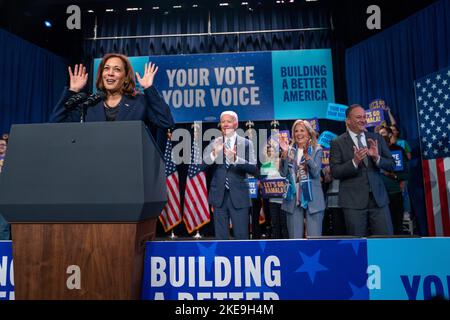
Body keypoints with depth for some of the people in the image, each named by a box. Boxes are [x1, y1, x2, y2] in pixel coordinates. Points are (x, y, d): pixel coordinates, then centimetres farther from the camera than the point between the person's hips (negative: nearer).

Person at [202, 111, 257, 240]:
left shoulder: (246, 143, -1)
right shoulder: (214, 143, 4)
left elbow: (254, 169, -11)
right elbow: (203, 166, -5)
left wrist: (236, 158, -27)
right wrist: (214, 153, -23)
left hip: (239, 196, -1)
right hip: (219, 196, 2)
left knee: (242, 236, 5)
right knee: (221, 236, 11)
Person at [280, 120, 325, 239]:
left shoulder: (316, 150, 1)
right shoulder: (290, 150, 7)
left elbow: (316, 172, -13)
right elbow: (283, 173, -2)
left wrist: (306, 155, -25)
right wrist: (284, 154, -12)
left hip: (312, 199, -2)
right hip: (293, 199, 2)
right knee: (294, 238, 10)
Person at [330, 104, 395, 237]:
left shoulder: (376, 138, 9)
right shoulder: (338, 143, -3)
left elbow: (391, 164, 7)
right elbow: (335, 172, -8)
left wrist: (377, 157, -13)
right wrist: (354, 162, -22)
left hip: (378, 197, 3)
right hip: (353, 200, -3)